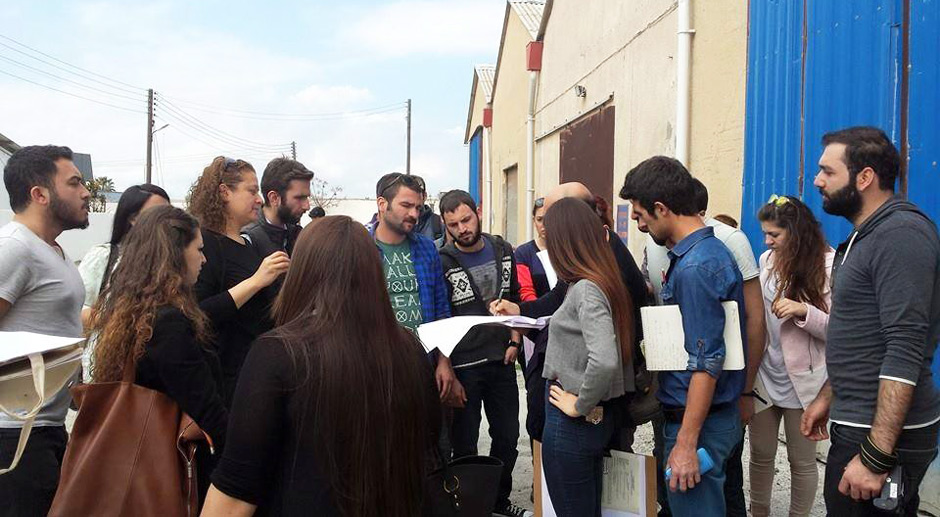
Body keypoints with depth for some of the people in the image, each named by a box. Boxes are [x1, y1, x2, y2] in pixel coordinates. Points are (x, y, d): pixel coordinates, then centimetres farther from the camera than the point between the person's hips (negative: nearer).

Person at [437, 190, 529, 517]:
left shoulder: (502, 250, 4)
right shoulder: (442, 263, -10)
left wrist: (514, 342, 3)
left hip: (502, 360, 5)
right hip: (463, 366, -4)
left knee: (508, 437, 15)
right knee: (465, 446, 7)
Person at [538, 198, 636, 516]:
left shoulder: (586, 289, -22)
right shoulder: (606, 281, 5)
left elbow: (604, 361, -35)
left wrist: (580, 406, -19)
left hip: (574, 423, -8)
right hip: (601, 416, 9)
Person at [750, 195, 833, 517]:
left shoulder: (830, 264, -13)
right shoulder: (766, 260, 2)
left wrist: (804, 311, -27)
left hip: (802, 381, -4)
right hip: (764, 375, 5)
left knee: (802, 461, 11)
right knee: (761, 454, 16)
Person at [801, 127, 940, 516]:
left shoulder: (900, 233, -18)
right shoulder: (865, 236, 13)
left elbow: (905, 351, -25)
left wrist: (876, 456, -26)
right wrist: (828, 398, 20)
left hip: (885, 433, -9)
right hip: (856, 423, 9)